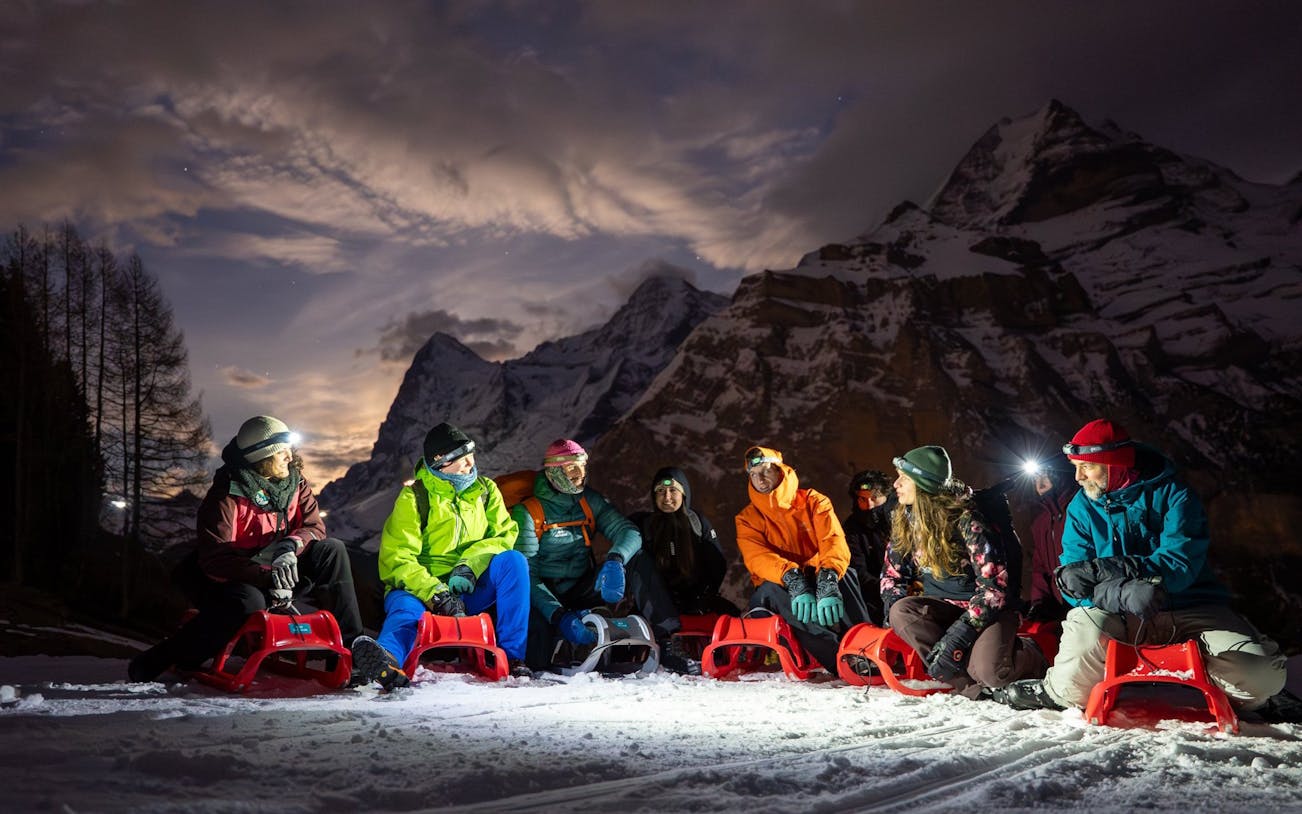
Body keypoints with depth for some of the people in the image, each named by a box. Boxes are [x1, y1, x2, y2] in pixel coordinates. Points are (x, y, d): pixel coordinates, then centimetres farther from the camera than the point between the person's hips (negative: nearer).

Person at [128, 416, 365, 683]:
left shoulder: (295, 482, -2)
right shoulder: (226, 496, -20)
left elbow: (314, 527, -4)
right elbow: (214, 559, -25)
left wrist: (289, 546, -28)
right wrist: (267, 579, -35)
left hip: (279, 574, 6)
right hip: (232, 579, -5)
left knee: (333, 550, -15)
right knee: (248, 601, -39)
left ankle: (350, 644, -10)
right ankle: (156, 662, -21)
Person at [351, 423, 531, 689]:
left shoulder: (486, 491, 11)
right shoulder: (414, 497, -2)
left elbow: (504, 533, 2)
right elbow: (396, 558, -11)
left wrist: (469, 566, -18)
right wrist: (435, 594, -27)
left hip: (471, 589, 3)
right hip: (421, 588, -3)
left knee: (513, 561, -22)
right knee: (406, 608, -36)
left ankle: (512, 655, -25)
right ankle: (388, 659, -71)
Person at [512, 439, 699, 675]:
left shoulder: (589, 501, 3)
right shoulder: (528, 511, -12)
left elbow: (629, 533, -9)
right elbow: (525, 574, -19)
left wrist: (615, 561, -34)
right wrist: (560, 616, -34)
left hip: (582, 591, 5)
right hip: (547, 595, -5)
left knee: (637, 561, -18)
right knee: (537, 662, -37)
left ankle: (665, 644, -24)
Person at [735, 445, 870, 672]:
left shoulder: (814, 501, 3)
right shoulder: (748, 518, 4)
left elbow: (834, 541, -15)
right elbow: (757, 558, -16)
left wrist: (827, 578, -37)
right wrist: (793, 579, -37)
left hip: (818, 581, 1)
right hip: (780, 590, -1)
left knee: (844, 573, -30)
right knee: (771, 589, -35)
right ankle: (843, 659, -50)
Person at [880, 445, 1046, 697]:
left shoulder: (964, 518, -19)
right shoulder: (905, 520, 1)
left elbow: (993, 583, -21)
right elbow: (892, 574, 9)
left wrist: (960, 633, -29)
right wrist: (893, 610, -13)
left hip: (987, 607, -5)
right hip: (944, 607, 6)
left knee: (990, 672, -32)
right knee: (900, 612, -27)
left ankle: (1029, 655, 5)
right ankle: (971, 685, -23)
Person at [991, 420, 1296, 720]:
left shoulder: (1172, 493, -6)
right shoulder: (1081, 507, 1)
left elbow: (1180, 564, -20)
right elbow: (1074, 581, -10)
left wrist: (1100, 570, -30)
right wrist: (1120, 592, -34)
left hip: (1189, 609, 0)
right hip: (1121, 617, 0)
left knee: (1262, 674, -22)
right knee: (1086, 626, -35)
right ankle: (1058, 692, -4)